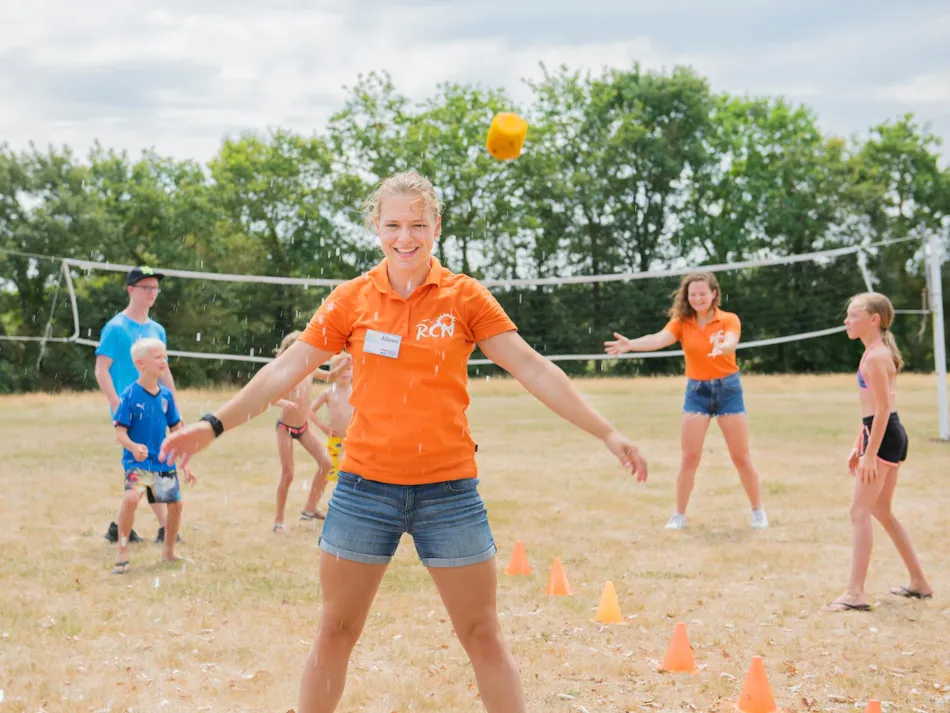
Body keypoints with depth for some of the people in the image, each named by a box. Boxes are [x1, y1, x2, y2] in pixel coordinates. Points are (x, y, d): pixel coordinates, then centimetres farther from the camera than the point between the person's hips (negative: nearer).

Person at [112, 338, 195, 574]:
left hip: (164, 462, 6)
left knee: (175, 503, 8)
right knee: (131, 497, -28)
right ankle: (122, 552, -11)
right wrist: (133, 447, -34)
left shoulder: (166, 394, 3)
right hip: (137, 463, -6)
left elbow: (176, 430, 11)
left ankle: (169, 551, 32)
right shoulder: (130, 395, -12)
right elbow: (120, 432, -13)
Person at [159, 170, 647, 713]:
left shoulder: (465, 296, -1)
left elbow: (533, 369, -2)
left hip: (448, 486, -1)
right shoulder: (352, 298, 2)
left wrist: (606, 432, -7)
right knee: (336, 633, 8)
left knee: (484, 637, 5)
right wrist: (214, 425, -1)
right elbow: (286, 370, 4)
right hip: (365, 484, 1)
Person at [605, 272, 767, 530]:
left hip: (728, 388, -1)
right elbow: (659, 339, -21)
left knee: (741, 457, 4)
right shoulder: (682, 322, -3)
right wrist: (631, 344, -41)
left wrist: (721, 347, -54)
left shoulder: (729, 320, -7)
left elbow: (731, 342, -28)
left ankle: (758, 511, 19)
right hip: (696, 390, 1)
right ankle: (679, 515, 8)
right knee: (689, 458, -2)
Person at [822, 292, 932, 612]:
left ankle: (855, 593, -13)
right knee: (882, 512, 18)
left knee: (860, 511, -10)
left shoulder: (875, 357, -15)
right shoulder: (878, 352, 16)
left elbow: (883, 408, -20)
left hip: (884, 437, -11)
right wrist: (858, 446, 22)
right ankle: (919, 582, 24)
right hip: (892, 435, 11)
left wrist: (870, 453, -21)